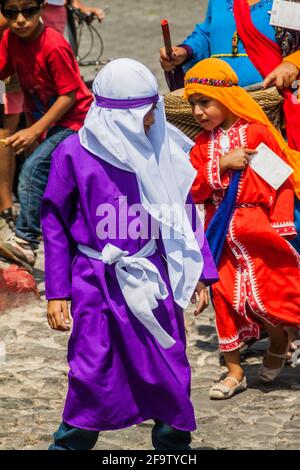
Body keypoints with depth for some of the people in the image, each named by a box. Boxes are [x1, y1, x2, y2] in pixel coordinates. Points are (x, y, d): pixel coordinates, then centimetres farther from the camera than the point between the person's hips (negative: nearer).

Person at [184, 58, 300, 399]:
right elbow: (195, 191, -3)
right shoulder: (202, 145, 7)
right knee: (225, 297, 6)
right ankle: (234, 371, 15)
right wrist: (221, 164, -16)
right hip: (221, 233, 5)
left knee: (267, 292, -7)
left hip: (259, 229, -5)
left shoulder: (257, 132, -8)